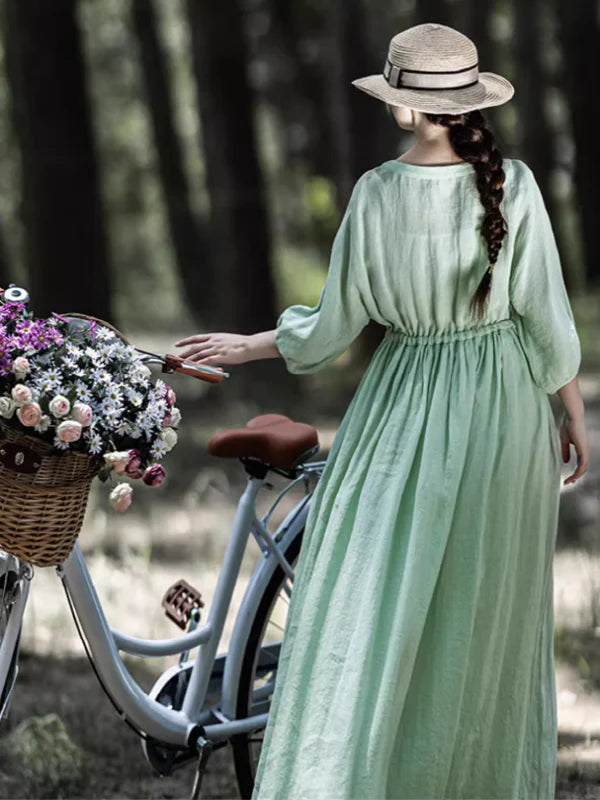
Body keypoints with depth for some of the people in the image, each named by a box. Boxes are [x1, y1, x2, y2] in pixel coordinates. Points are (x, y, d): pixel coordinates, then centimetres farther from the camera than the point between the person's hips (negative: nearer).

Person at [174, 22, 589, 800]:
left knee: (363, 597, 7)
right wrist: (574, 414, 5)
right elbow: (549, 318, -9)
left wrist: (247, 347, 11)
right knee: (492, 606, 15)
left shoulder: (377, 193, -12)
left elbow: (334, 323, -5)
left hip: (408, 406, 0)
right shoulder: (513, 186, -14)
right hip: (507, 407, 0)